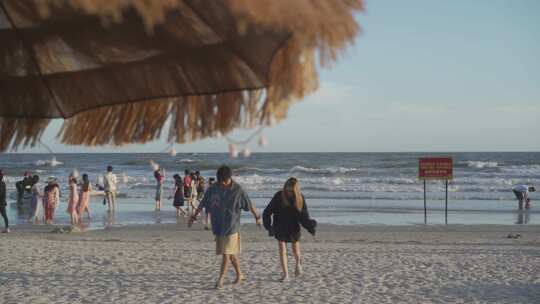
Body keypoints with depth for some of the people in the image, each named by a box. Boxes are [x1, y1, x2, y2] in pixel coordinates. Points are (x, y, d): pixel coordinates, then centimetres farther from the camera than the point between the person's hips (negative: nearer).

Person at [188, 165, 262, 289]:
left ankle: (221, 279, -4)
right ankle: (239, 274, 29)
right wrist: (194, 217, 14)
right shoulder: (213, 189, 0)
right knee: (231, 253, 14)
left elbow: (249, 205, 2)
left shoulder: (238, 190, -9)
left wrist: (257, 217, 12)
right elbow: (202, 203, 11)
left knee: (226, 253, -9)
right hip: (218, 226, 4)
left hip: (231, 227, -4)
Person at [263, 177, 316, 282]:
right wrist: (268, 225, -14)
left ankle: (298, 263, 45)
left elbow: (304, 216, -6)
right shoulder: (279, 196, -14)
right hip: (280, 229, -1)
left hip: (293, 228, 1)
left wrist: (310, 227, -18)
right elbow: (267, 212, -7)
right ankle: (285, 275, -1)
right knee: (282, 250, -7)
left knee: (296, 250, 14)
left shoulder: (300, 198, -10)